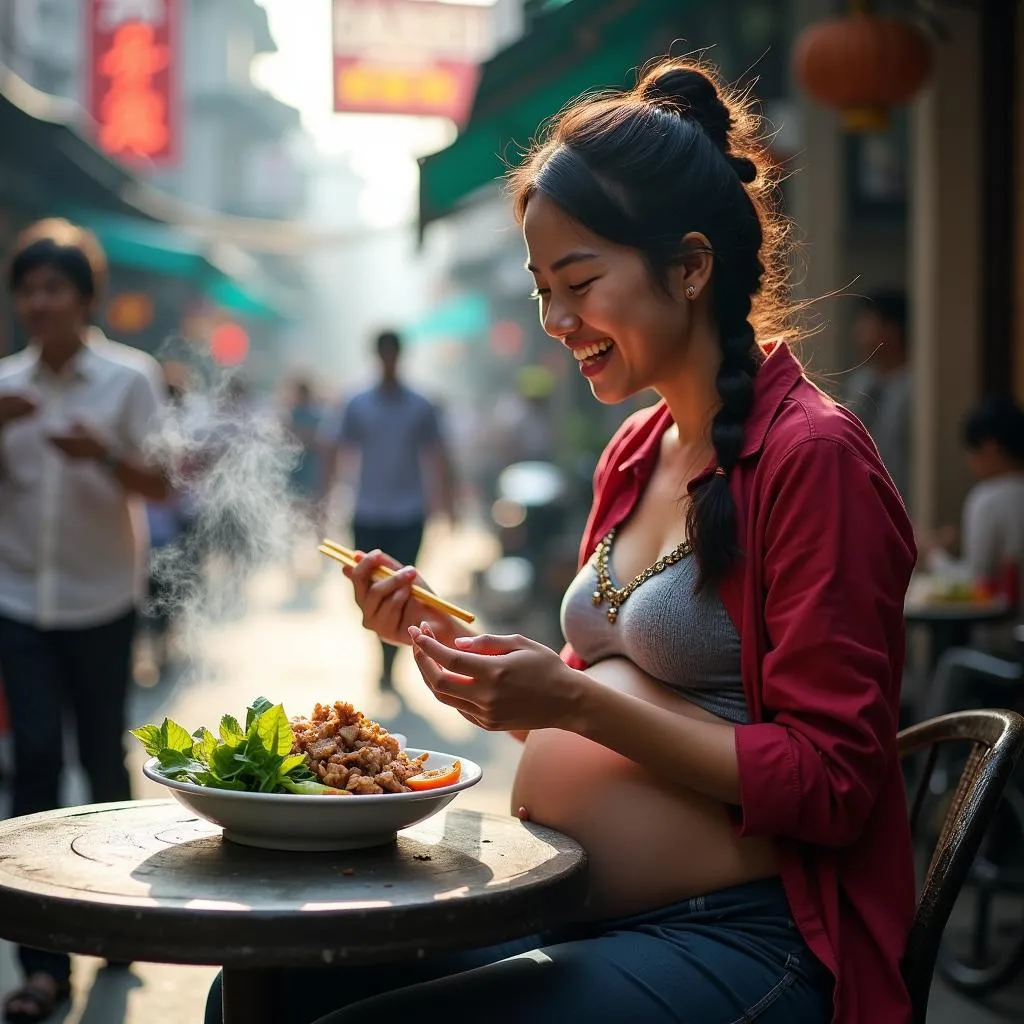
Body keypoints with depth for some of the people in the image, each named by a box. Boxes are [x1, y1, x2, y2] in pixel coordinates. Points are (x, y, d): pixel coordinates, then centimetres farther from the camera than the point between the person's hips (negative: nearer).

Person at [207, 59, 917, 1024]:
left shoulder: (813, 456, -12)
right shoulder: (634, 453, 13)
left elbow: (830, 787, -15)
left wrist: (575, 699, -19)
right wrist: (449, 638, 2)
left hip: (736, 937, -7)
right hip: (565, 911, 8)